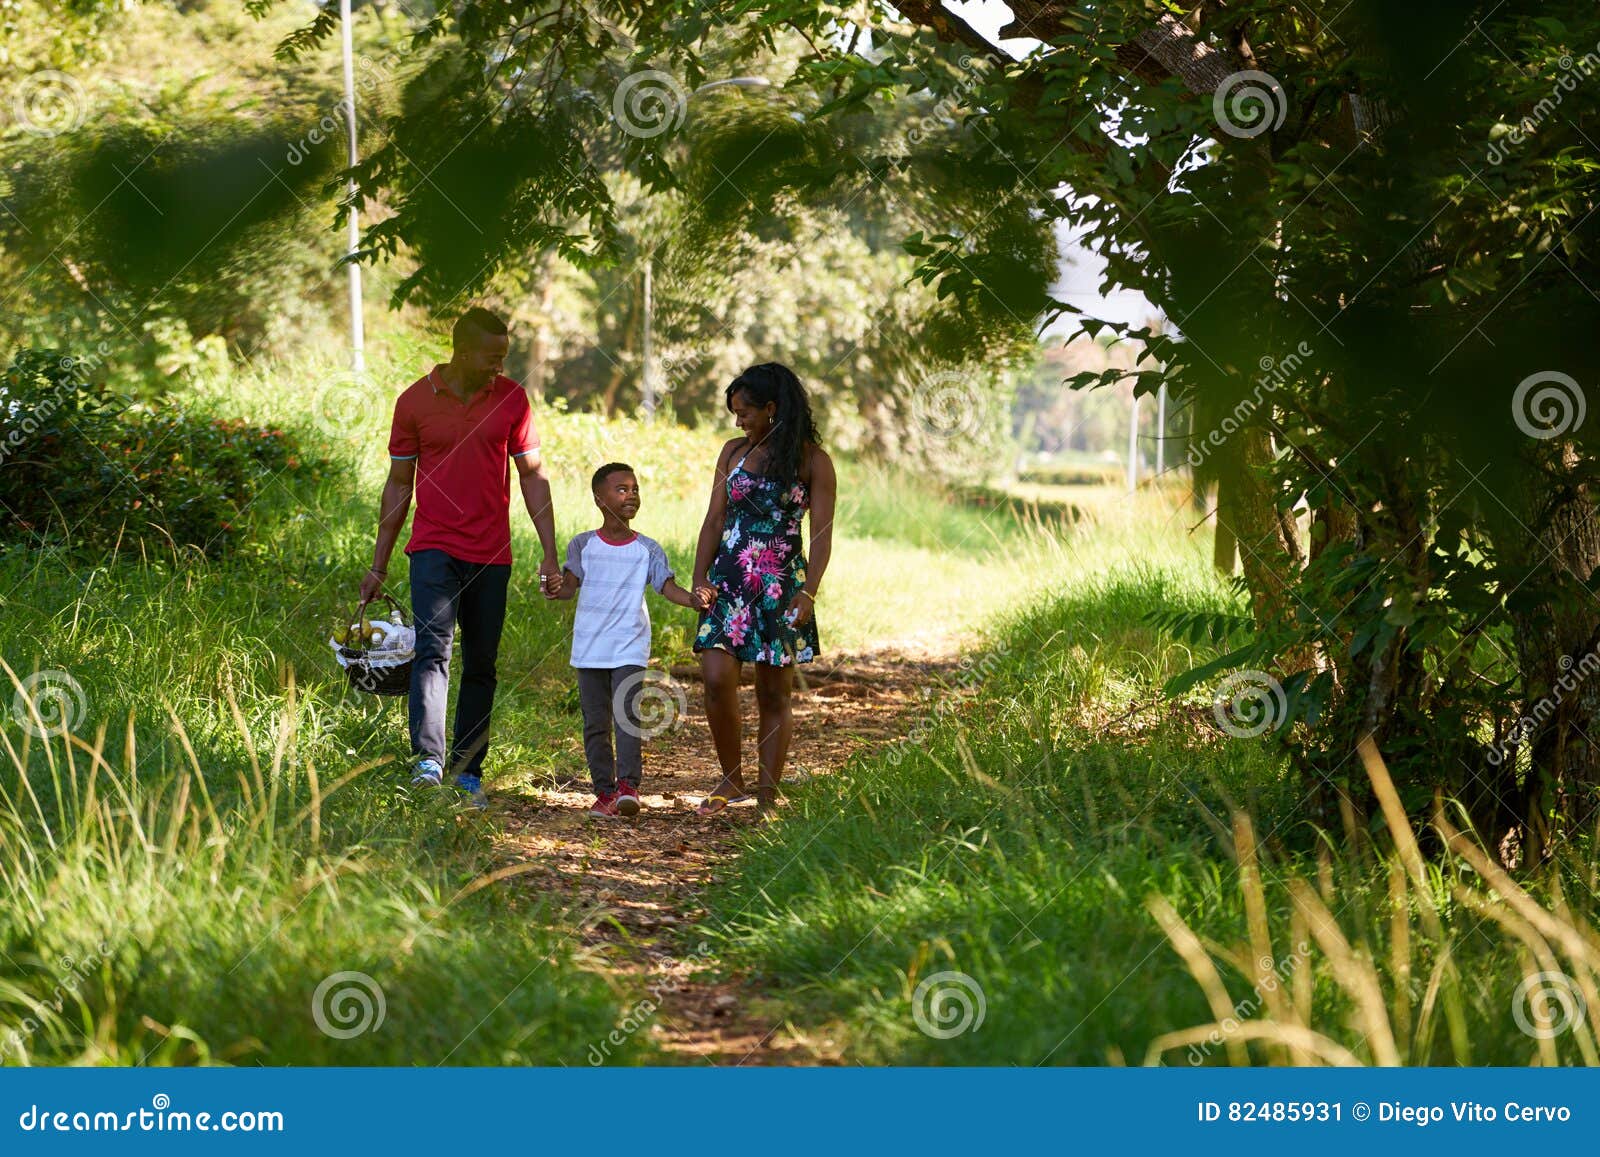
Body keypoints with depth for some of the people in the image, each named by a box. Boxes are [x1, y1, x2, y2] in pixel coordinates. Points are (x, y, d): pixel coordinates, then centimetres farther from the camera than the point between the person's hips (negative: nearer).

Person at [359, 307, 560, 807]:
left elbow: (532, 475, 9)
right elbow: (399, 484, 7)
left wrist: (550, 555, 4)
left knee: (481, 666, 6)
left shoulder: (511, 398, 3)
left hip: (491, 556, 2)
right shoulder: (415, 401, -1)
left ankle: (468, 772, 13)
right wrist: (379, 565, 8)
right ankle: (427, 761, -29)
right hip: (434, 548, -2)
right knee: (433, 650, -18)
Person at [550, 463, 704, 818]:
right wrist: (558, 589, -29)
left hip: (630, 648, -1)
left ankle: (628, 785, -19)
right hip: (590, 649, 1)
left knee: (628, 713, -16)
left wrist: (692, 598, -25)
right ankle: (604, 791, 8)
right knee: (595, 722, 3)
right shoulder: (583, 545, 5)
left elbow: (666, 586, -5)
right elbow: (571, 583, -5)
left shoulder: (648, 549, 5)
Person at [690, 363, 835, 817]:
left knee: (773, 695, 1)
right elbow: (715, 520, 10)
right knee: (717, 680, -10)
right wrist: (700, 577, -2)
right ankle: (731, 780, 7)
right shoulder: (735, 452, 11)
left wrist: (808, 593, -16)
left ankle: (767, 793, 9)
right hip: (729, 580, 3)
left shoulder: (812, 461, -2)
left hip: (781, 586, -3)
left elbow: (821, 536, -5)